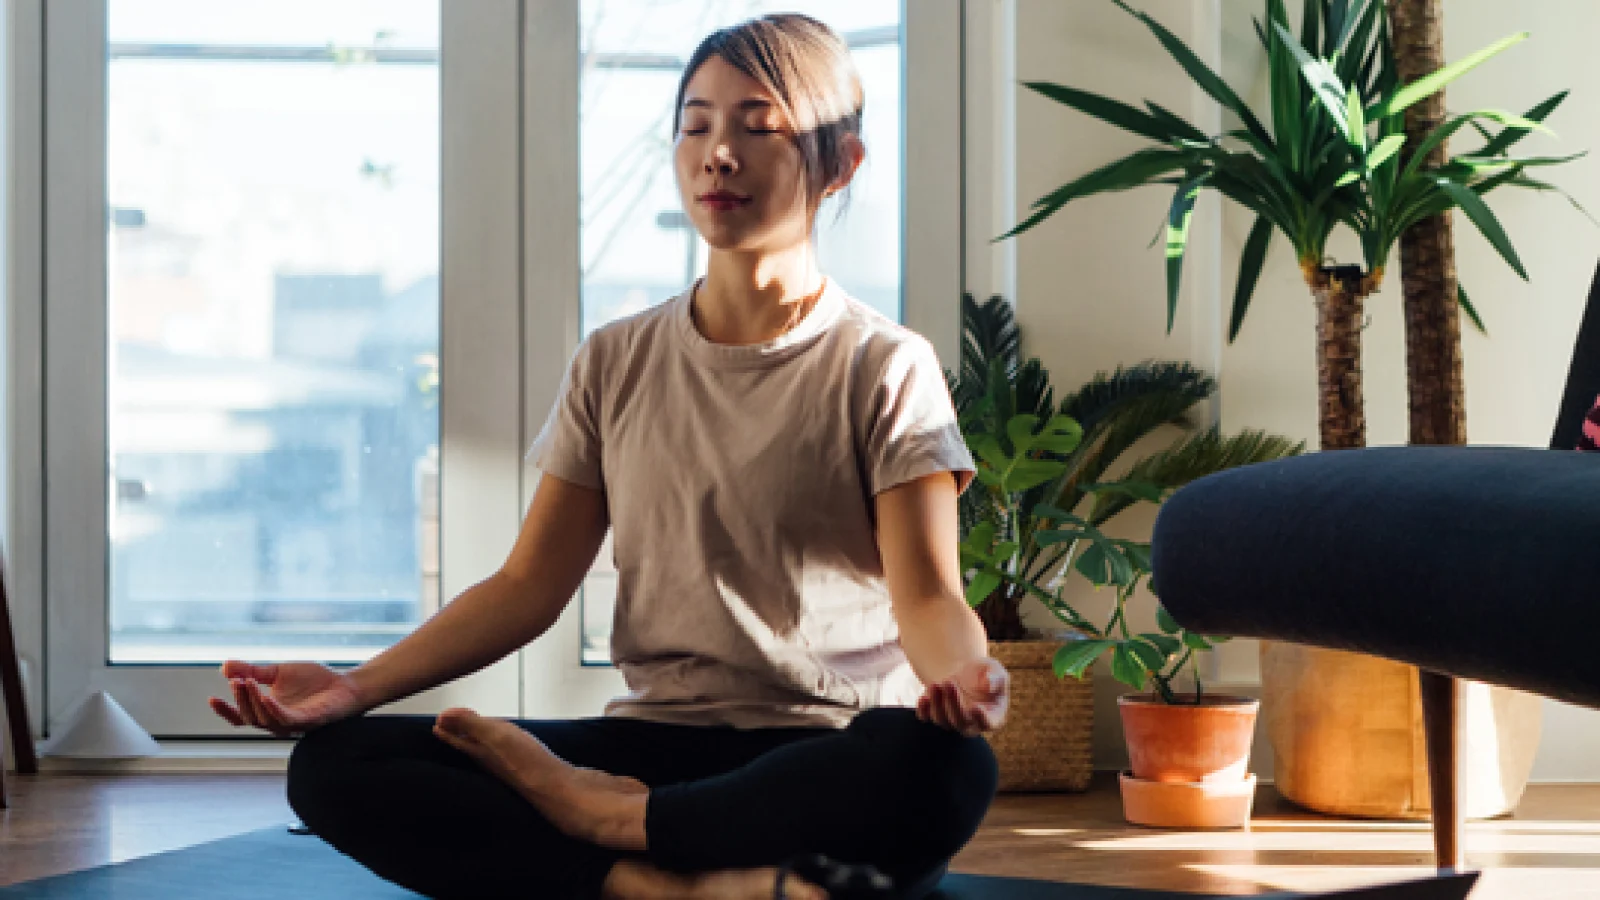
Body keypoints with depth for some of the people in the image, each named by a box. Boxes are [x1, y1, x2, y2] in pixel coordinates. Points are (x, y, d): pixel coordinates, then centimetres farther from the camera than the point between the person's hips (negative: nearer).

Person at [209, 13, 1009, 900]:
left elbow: (926, 595, -8)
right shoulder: (615, 364, 13)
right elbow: (529, 584, 9)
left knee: (938, 763, -40)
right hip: (655, 738, 3)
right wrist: (358, 686, -6)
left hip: (820, 760, -3)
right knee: (331, 766, -17)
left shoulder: (885, 369, 2)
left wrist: (959, 672, -33)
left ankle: (604, 813, -19)